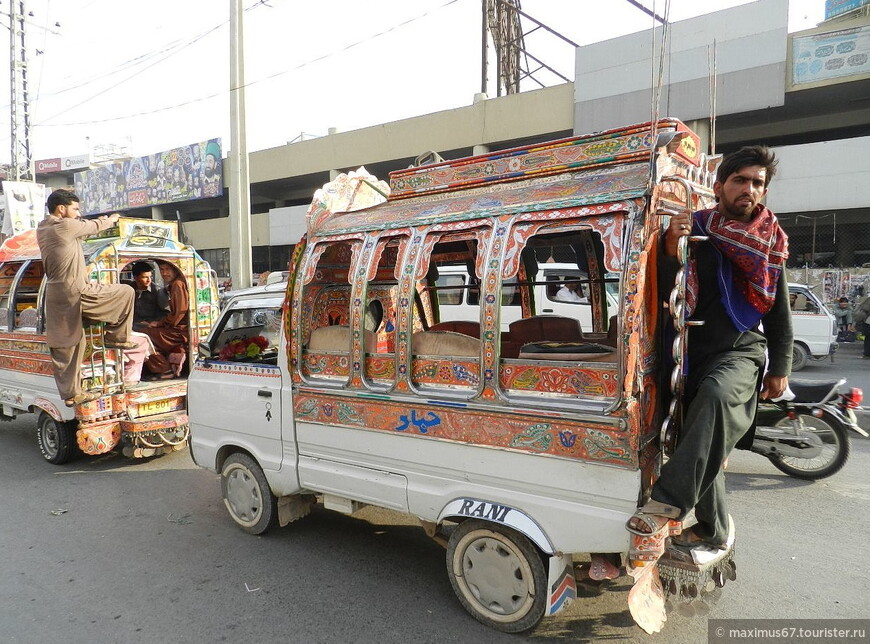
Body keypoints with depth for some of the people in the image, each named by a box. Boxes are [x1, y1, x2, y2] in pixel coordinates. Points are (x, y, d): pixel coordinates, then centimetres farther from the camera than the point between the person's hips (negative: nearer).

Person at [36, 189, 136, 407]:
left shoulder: (42, 230, 14)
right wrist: (111, 219, 24)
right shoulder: (66, 226, -12)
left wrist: (102, 221, 33)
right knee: (126, 292, 7)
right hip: (75, 292, -9)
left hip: (55, 295, 9)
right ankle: (116, 337, 14)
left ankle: (71, 393, 19)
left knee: (64, 347, 11)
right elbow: (92, 227, 5)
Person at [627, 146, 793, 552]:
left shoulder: (769, 242, 7)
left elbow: (779, 310, 11)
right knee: (703, 445, 8)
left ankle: (669, 499, -32)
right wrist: (671, 247, -20)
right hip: (693, 351, 2)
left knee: (716, 395, -35)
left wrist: (780, 369, 6)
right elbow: (666, 294, -4)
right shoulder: (693, 230, 1)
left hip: (740, 351, -1)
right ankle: (713, 529, 29)